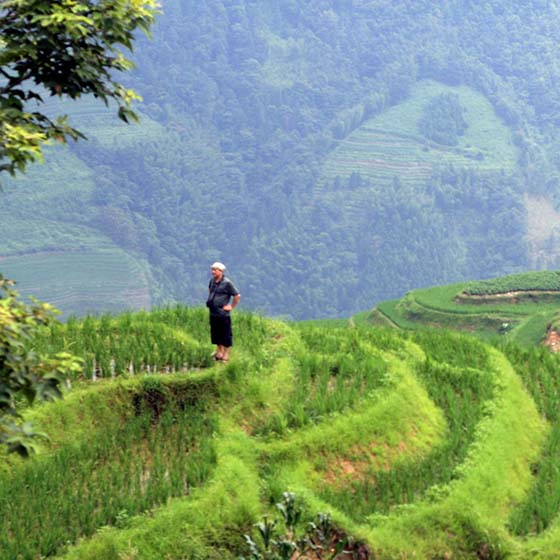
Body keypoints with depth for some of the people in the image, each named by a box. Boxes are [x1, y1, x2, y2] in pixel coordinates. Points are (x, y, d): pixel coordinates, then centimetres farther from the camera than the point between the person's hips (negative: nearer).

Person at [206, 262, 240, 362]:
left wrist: (231, 306, -8)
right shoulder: (212, 281, 6)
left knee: (226, 334, 2)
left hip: (223, 313, -7)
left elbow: (237, 296, -11)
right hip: (213, 313, 7)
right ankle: (219, 352, 28)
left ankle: (226, 354, 10)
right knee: (215, 333, 15)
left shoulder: (227, 283, -15)